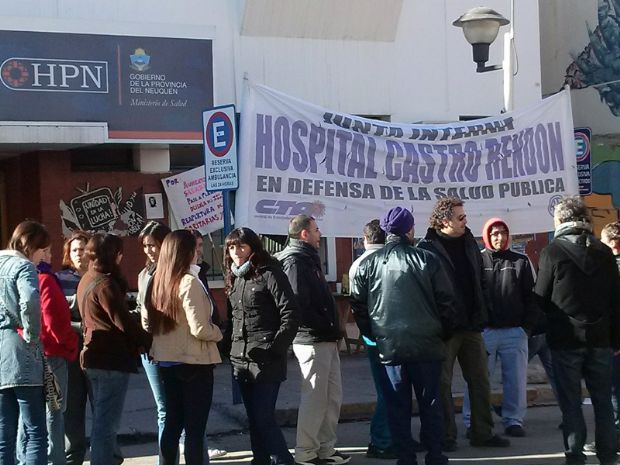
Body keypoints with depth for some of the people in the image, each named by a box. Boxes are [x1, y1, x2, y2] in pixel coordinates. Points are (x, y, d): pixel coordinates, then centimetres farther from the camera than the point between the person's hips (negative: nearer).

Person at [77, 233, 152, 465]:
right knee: (107, 424, -7)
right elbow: (124, 322, -19)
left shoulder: (87, 280, 13)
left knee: (102, 421, 17)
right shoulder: (105, 284, -15)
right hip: (112, 359, -10)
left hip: (95, 356, 10)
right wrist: (147, 341, -4)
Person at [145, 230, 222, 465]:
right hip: (194, 363, -7)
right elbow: (199, 329, -20)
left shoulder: (157, 282, 5)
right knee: (195, 426, 0)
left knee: (172, 422, 15)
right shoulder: (189, 282, -17)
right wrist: (218, 333, -2)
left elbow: (147, 323, 14)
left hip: (167, 362, 7)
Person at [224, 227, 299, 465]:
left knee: (264, 418, -10)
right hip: (241, 360, 7)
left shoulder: (269, 274, -7)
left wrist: (275, 348, -16)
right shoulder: (234, 278, 14)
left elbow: (290, 314, -12)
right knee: (254, 419, 10)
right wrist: (229, 347, 9)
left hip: (266, 361, -7)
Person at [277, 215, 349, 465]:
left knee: (332, 397, 13)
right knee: (315, 398, -4)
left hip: (325, 340, 10)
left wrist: (331, 330, 11)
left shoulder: (308, 259, 19)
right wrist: (325, 328, -17)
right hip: (312, 340, -10)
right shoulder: (295, 261, -13)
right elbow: (298, 303, -23)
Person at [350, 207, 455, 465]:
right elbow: (445, 301, -2)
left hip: (388, 346, 1)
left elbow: (358, 304, 5)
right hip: (427, 345, -1)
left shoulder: (368, 264, 1)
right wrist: (442, 332, 12)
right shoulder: (427, 260, -4)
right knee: (430, 404, 8)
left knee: (397, 406, 8)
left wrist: (372, 334, 17)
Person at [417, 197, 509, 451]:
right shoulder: (427, 248, -10)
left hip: (471, 325, 6)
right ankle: (446, 436, 9)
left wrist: (482, 311, 9)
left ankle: (482, 432, 18)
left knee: (480, 381, 9)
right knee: (442, 383, 1)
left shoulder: (469, 243, 11)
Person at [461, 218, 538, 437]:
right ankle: (473, 422, 7)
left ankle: (513, 420, 15)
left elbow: (530, 296, 7)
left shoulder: (521, 262, 8)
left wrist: (527, 326, -2)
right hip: (483, 331, -2)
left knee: (516, 379, 5)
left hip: (514, 331, 2)